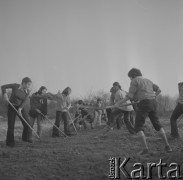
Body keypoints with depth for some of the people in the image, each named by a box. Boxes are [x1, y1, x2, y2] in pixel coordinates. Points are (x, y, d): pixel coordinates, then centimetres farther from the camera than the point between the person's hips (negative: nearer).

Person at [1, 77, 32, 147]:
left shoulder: (27, 91, -7)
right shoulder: (15, 86, -17)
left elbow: (25, 101, -10)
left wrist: (20, 109, -24)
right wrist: (5, 94, -26)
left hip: (21, 107, 3)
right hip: (11, 107, -3)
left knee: (27, 122, -8)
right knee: (11, 125, -5)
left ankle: (25, 137, 15)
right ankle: (10, 142, 10)